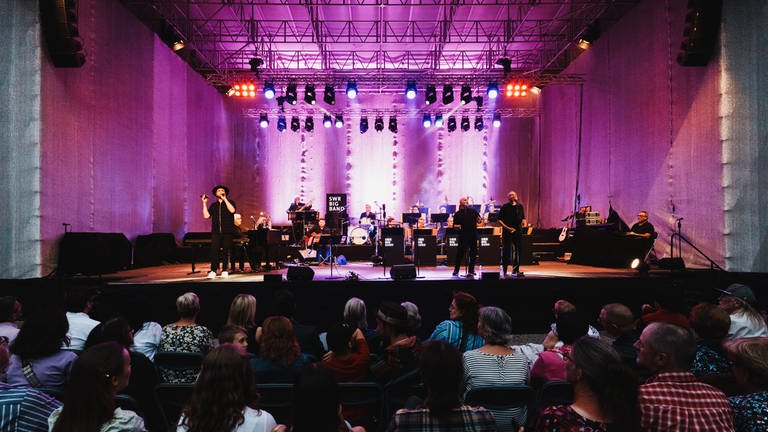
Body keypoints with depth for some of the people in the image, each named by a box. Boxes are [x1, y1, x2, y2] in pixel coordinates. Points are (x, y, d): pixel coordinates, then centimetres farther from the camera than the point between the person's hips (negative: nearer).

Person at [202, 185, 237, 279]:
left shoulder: (230, 202, 9)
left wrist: (225, 199, -12)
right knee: (214, 250, -9)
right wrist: (204, 203, 6)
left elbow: (232, 210, -13)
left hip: (227, 232, -2)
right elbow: (206, 216, 6)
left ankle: (225, 271, 5)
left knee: (226, 251, -1)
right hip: (216, 232, 2)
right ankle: (213, 271, -6)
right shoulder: (213, 205, 18)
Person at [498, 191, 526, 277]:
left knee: (517, 251, 4)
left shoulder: (520, 206, 12)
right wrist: (508, 228, -13)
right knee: (506, 251, -2)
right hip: (507, 232, -4)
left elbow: (523, 218, 22)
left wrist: (523, 221, -2)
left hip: (518, 232, 4)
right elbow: (499, 220, -3)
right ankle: (504, 271, 8)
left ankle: (515, 270, 13)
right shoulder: (505, 207, -1)